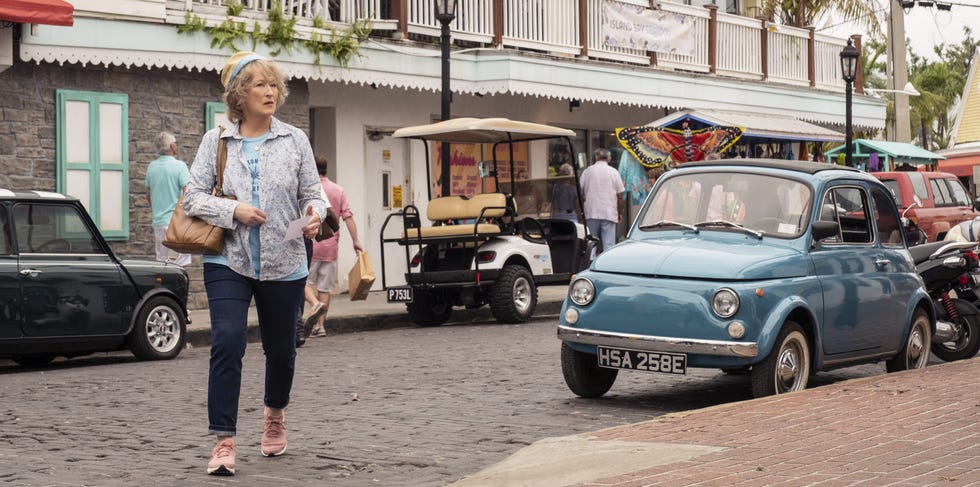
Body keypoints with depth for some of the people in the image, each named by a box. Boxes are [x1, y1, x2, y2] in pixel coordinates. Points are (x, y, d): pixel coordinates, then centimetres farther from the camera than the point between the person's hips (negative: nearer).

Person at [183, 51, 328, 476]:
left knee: (280, 348, 13)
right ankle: (224, 442, -10)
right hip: (228, 261, -1)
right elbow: (193, 197, 0)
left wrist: (314, 217, -17)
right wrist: (233, 211, -16)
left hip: (284, 264, 1)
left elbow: (312, 195, 5)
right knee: (226, 343, -16)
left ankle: (275, 413, 43)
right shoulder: (216, 141, 2)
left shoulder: (294, 140, 3)